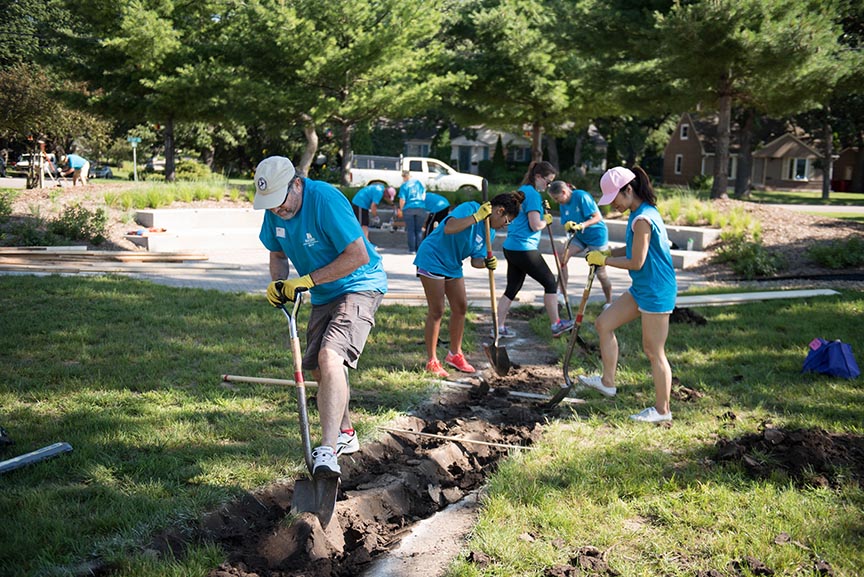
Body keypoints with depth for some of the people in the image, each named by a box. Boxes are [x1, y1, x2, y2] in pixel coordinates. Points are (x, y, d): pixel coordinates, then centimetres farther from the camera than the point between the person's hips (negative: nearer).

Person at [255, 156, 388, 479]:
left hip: (359, 286, -9)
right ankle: (345, 435, 37)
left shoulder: (326, 200, -26)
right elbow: (278, 253, 14)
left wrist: (308, 280, -25)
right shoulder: (275, 211, -2)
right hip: (323, 295, 9)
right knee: (319, 369, 14)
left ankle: (327, 450, -33)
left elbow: (359, 256, -28)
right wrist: (277, 282, -8)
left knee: (330, 357, -28)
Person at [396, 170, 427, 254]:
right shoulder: (418, 182, 8)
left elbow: (402, 200, -6)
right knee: (419, 229, 9)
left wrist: (401, 210, 7)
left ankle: (412, 249, 1)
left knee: (410, 230, 4)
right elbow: (424, 193, 11)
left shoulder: (404, 185, -2)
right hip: (421, 208, 2)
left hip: (409, 209, -2)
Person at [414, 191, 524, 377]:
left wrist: (486, 263, -17)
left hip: (453, 266, 9)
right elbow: (449, 228, -37)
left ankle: (455, 354, 25)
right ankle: (432, 361, 2)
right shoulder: (469, 208, -21)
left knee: (461, 307, 9)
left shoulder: (489, 231, 4)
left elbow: (476, 259, 4)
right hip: (432, 259, -9)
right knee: (437, 310, -7)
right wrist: (476, 217, -35)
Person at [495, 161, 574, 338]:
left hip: (511, 247, 9)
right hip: (524, 249, -9)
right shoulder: (533, 194, -15)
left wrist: (542, 213, 13)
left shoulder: (522, 190, 16)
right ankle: (556, 325, 13)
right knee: (550, 282, 5)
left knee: (512, 288, 12)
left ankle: (499, 327, 12)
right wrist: (546, 220, 0)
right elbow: (536, 225, -19)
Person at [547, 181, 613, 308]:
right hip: (580, 237, 6)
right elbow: (566, 225, 1)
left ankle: (609, 302, 21)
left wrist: (581, 225, -35)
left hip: (597, 236, -6)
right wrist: (568, 225, -24)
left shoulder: (581, 196, -20)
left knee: (600, 273, 1)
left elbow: (598, 217, -22)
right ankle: (561, 294, -18)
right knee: (562, 254, -19)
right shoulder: (564, 205, 1)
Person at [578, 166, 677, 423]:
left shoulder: (642, 219, -22)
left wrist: (605, 260, -9)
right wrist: (605, 254, 3)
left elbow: (636, 262, -21)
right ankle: (607, 381, 24)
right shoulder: (641, 213, 9)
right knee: (604, 323, 14)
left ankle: (662, 410, 12)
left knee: (653, 352, -1)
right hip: (641, 289, 11)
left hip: (656, 293, -11)